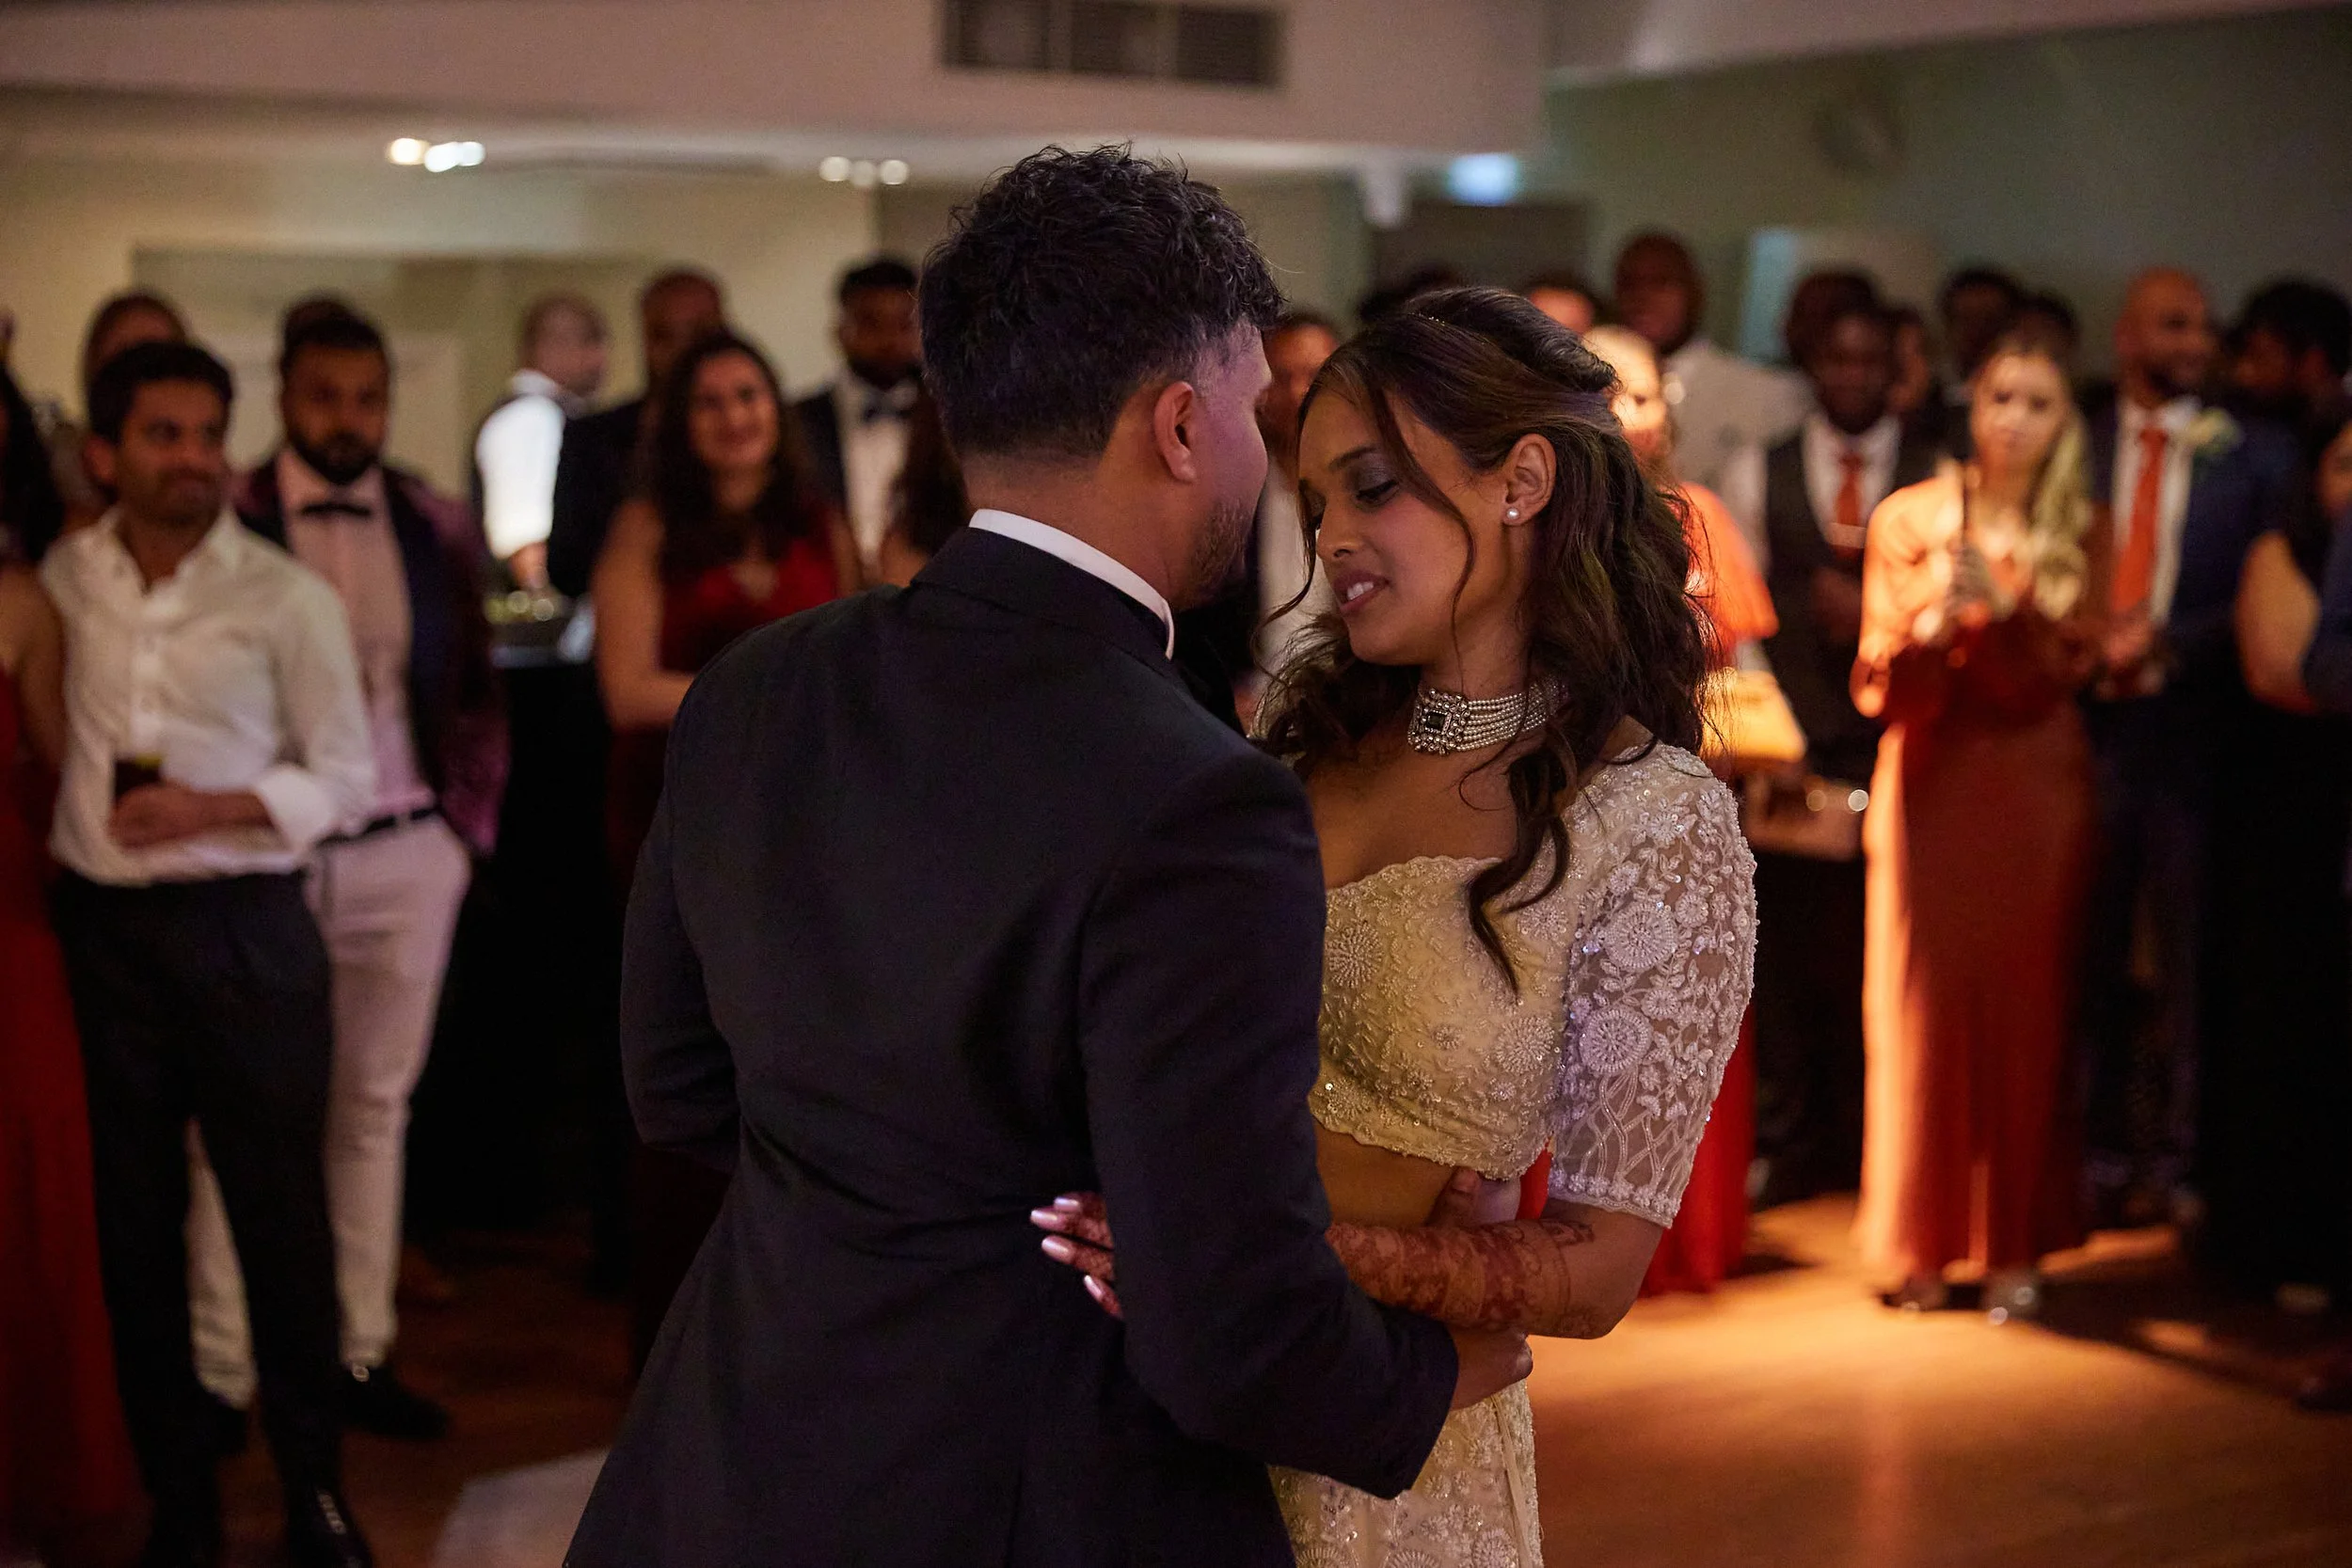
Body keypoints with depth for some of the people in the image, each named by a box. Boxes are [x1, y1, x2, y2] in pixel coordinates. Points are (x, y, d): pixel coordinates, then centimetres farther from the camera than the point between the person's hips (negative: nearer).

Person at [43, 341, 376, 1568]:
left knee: (282, 1218, 3)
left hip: (243, 929, -2)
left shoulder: (285, 598, -4)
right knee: (132, 1226, 9)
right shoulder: (60, 580, 4)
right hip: (100, 930, 3)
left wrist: (212, 807, -15)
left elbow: (346, 782, -2)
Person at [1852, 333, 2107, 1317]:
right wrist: (1930, 616, -20)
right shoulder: (1909, 519, 4)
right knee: (1920, 1005, -2)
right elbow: (1878, 685, -1)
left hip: (2036, 791, 1)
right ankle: (1917, 1242, 8)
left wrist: (2002, 605, -20)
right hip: (1932, 783, -1)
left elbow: (2065, 669, -4)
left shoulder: (2082, 533, 7)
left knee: (2024, 1009, -1)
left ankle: (2013, 1245, 8)